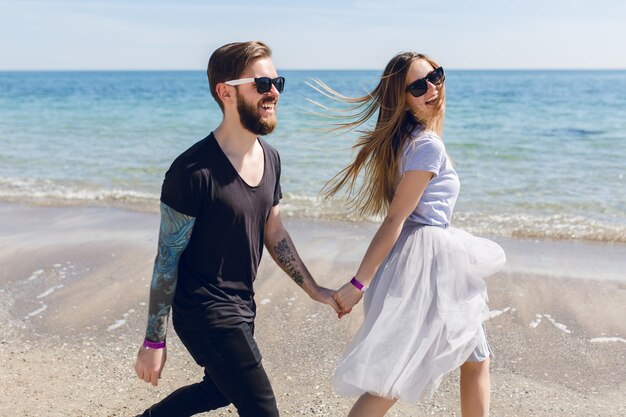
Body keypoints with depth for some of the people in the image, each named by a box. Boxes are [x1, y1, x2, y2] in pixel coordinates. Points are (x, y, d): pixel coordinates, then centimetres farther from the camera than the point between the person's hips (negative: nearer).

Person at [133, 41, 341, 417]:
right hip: (206, 313, -8)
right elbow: (168, 259, -17)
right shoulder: (193, 171, -23)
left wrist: (315, 291, 13)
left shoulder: (270, 158, 1)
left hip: (242, 306, 8)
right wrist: (154, 342, -13)